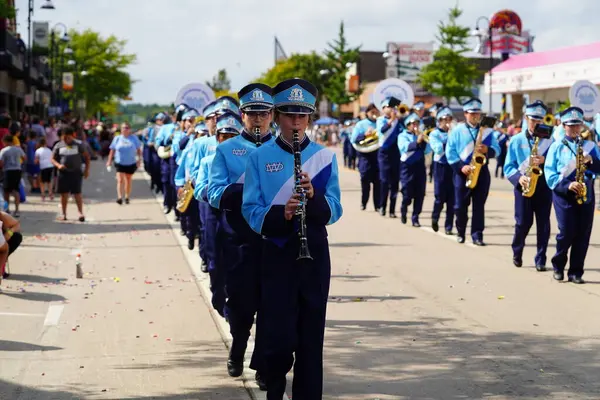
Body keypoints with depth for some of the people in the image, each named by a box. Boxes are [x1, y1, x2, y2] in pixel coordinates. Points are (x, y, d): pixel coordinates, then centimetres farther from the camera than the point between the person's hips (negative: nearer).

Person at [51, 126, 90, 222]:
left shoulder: (78, 144, 2)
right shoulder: (59, 146, 5)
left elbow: (87, 156, 7)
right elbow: (53, 159, 7)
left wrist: (87, 169, 0)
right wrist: (58, 165, -14)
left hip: (76, 172, -2)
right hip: (63, 173, 2)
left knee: (77, 193, -7)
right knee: (64, 194, 6)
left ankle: (81, 213, -5)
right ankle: (64, 214, 14)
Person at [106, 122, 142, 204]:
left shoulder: (134, 138, 1)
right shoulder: (117, 138, 1)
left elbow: (138, 149, 5)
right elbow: (112, 150, 5)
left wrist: (139, 159, -2)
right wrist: (109, 160, 3)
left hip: (131, 163, 1)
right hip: (120, 163, -1)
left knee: (128, 180, 14)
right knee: (120, 180, -13)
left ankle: (127, 197, 26)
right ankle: (119, 197, -21)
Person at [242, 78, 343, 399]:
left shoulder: (324, 157, 4)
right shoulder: (260, 158, 0)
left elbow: (334, 211, -2)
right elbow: (251, 211, -5)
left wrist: (313, 196, -22)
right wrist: (281, 213, -24)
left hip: (314, 254, 2)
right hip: (276, 255, -1)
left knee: (311, 337, 5)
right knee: (279, 338, -4)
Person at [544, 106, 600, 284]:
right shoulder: (556, 147, 3)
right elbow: (550, 174, -4)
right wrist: (567, 185, -18)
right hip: (564, 195, -3)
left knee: (583, 234, 1)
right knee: (567, 233, -9)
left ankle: (576, 272, 9)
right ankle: (558, 266, 13)